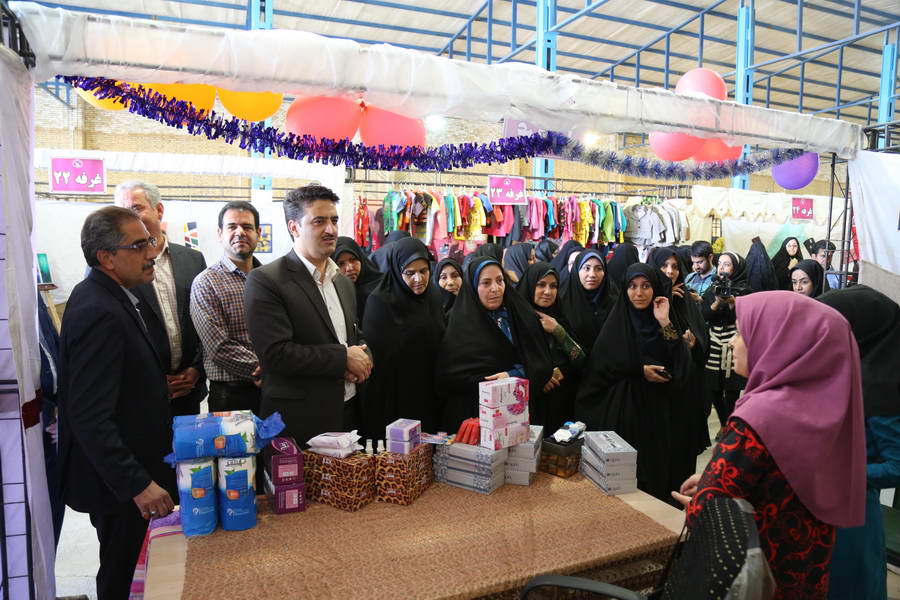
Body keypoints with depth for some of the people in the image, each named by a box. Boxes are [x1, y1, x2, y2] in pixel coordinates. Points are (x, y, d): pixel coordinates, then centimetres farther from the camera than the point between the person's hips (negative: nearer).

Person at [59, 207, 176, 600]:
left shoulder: (104, 297, 6)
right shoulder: (99, 313, -25)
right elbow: (90, 416, -28)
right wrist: (138, 484, -27)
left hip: (122, 474, 9)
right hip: (117, 480, -9)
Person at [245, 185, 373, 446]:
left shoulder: (343, 281, 13)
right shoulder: (265, 280, -11)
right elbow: (276, 353, -19)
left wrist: (363, 357, -2)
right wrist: (344, 357, -14)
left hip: (350, 412, 7)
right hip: (300, 422, -6)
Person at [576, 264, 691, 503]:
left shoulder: (663, 321, 5)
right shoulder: (617, 322, 0)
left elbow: (681, 364, -7)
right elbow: (599, 364, -7)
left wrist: (665, 324, -13)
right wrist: (640, 370, -12)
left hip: (655, 409, 2)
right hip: (621, 410, -2)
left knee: (653, 464, 6)